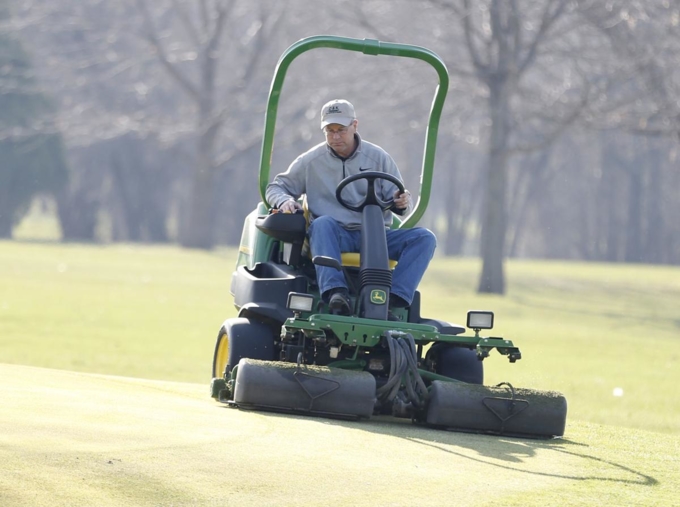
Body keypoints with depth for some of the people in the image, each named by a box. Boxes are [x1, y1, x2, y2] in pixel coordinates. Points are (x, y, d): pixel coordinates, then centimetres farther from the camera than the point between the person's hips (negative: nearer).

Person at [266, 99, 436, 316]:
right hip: (335, 237, -2)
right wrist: (284, 200, -10)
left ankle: (395, 300, -39)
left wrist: (402, 203, -17)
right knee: (323, 223, -37)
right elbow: (276, 187, 15)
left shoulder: (378, 158, 10)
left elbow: (396, 202, 9)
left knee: (424, 238, -22)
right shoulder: (310, 161, 9)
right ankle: (335, 293, -54)